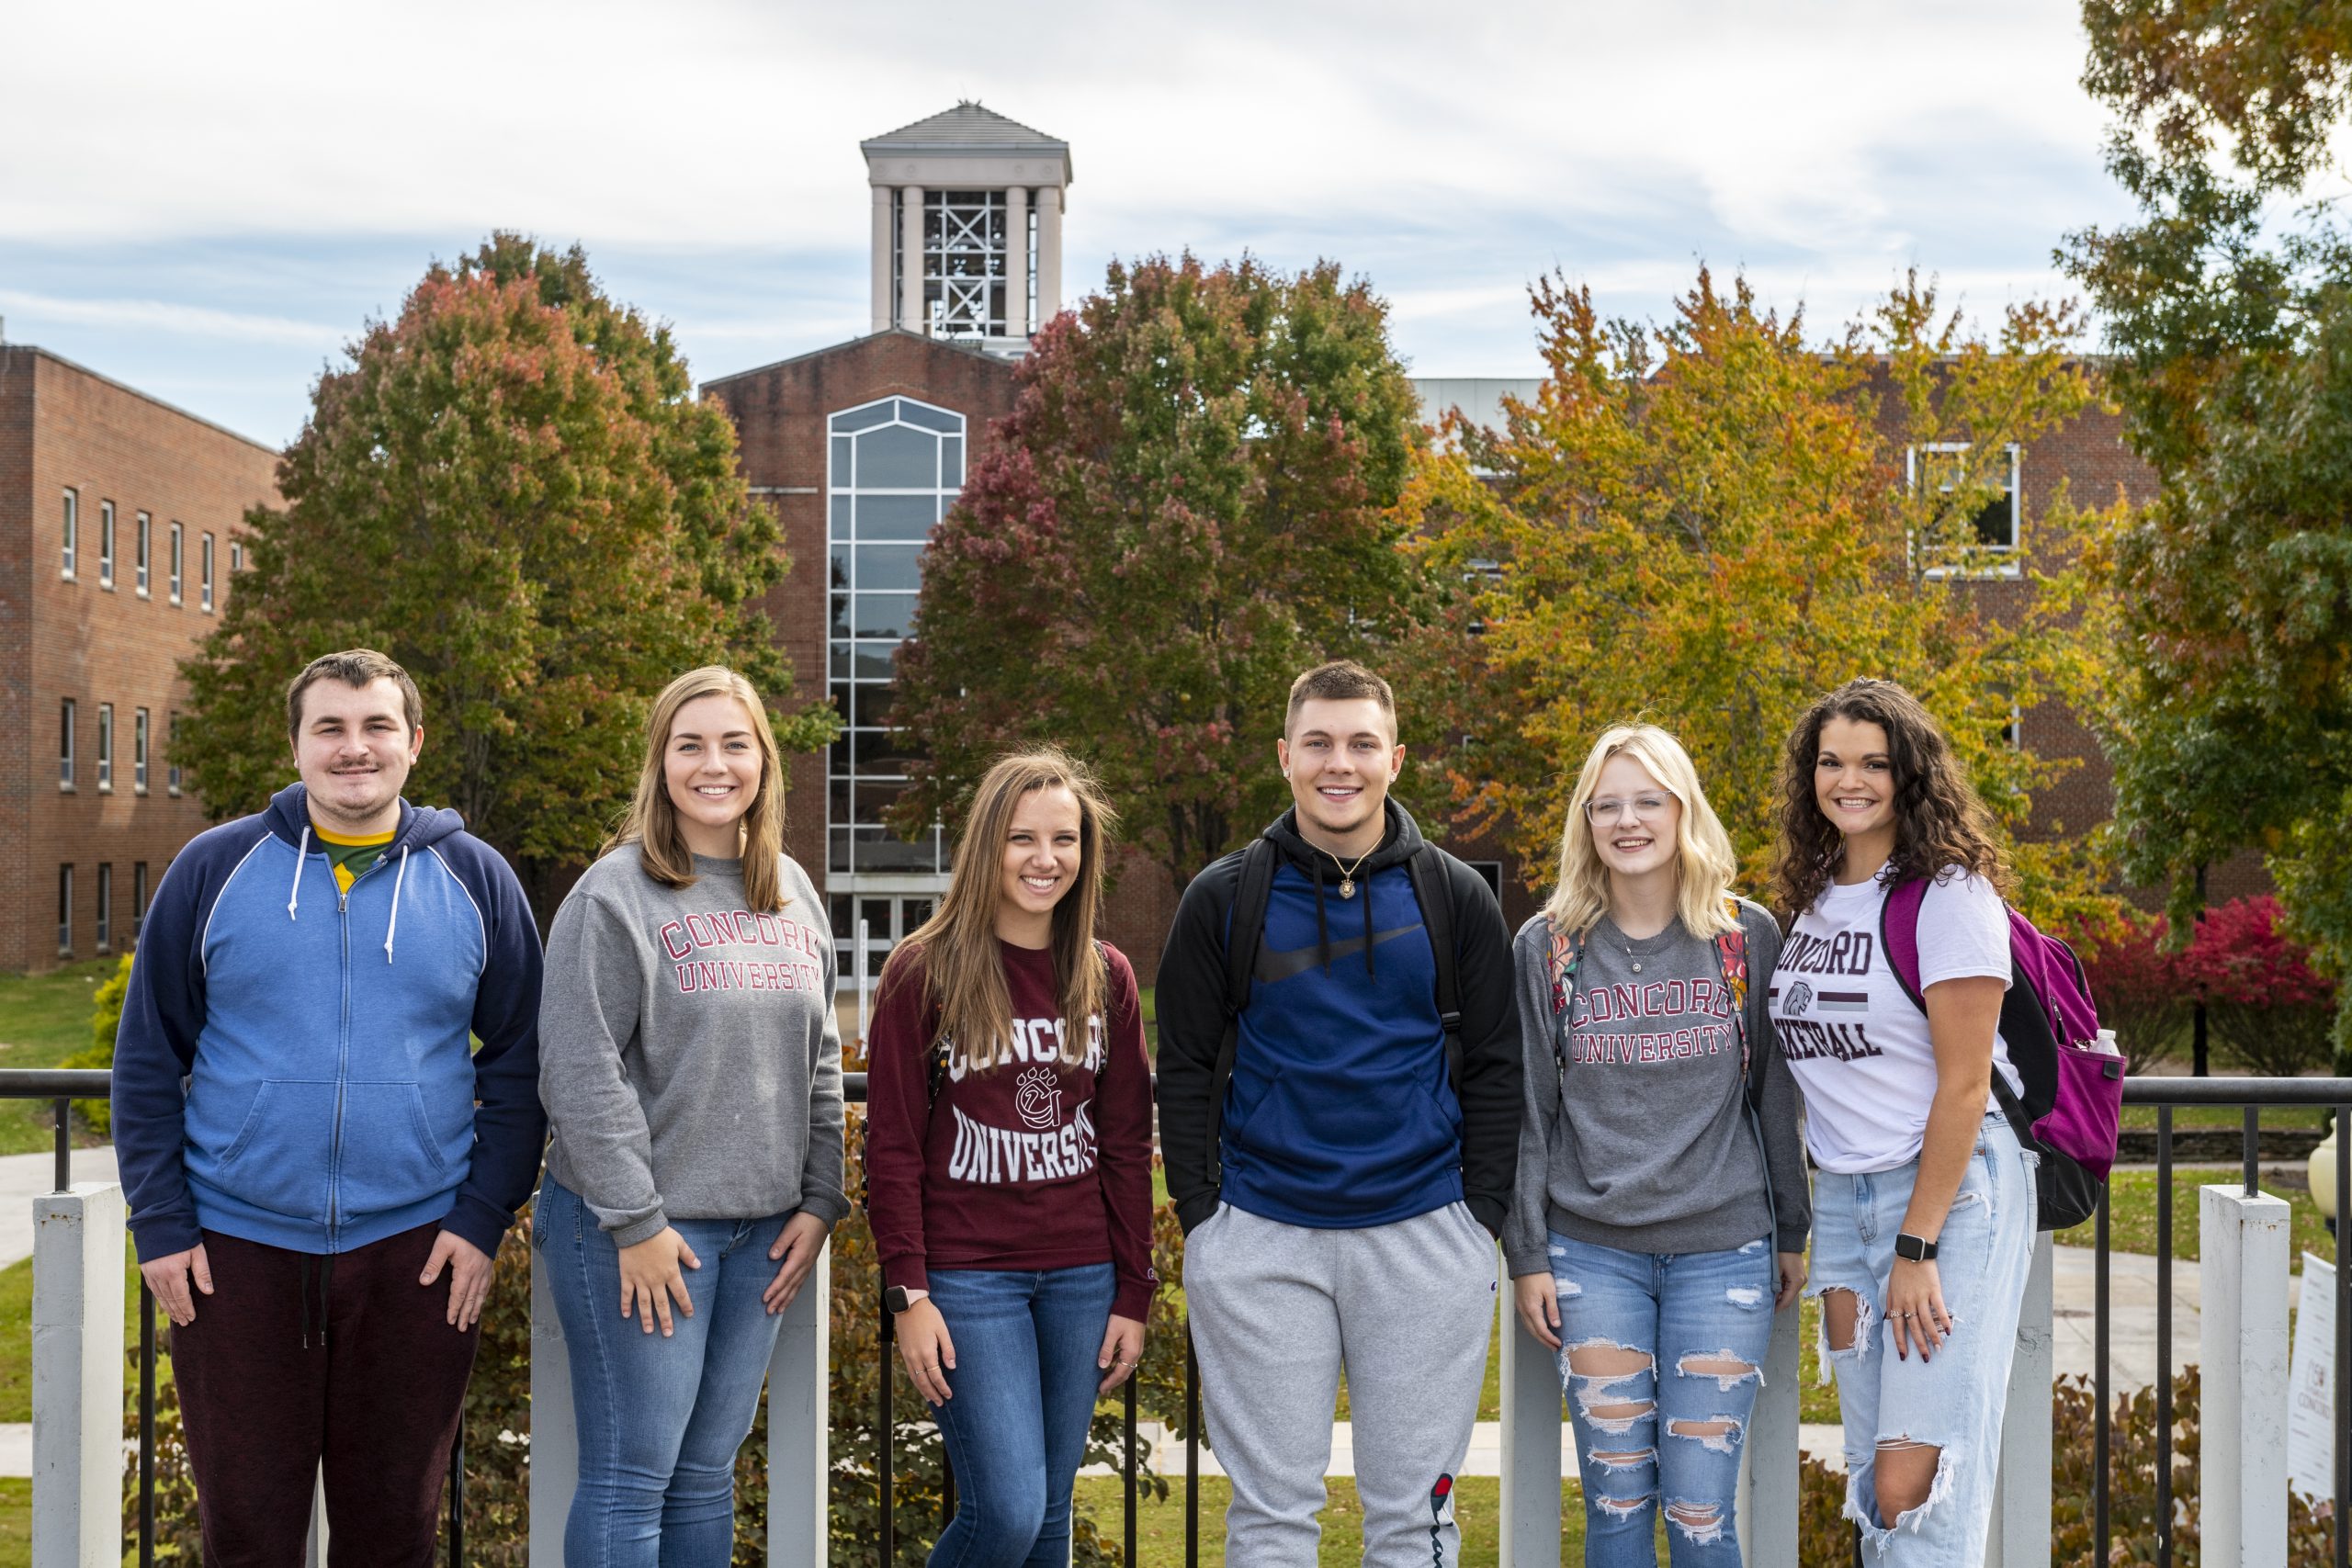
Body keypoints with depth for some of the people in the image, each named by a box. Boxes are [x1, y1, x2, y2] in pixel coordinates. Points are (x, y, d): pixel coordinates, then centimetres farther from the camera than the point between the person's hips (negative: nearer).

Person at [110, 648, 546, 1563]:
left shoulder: (475, 880, 4)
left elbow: (520, 1063, 6)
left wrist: (485, 1217, -3)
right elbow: (148, 1058, 4)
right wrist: (159, 1223, -2)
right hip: (236, 1251, 0)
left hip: (416, 1252, 0)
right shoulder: (215, 869, 2)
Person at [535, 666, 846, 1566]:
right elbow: (581, 1072, -14)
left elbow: (819, 1062, 15)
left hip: (762, 1231, 6)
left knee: (708, 1474, 12)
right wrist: (633, 1221, -16)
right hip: (638, 1226, -6)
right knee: (631, 1478, -2)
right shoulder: (616, 894, -9)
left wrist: (820, 1201, 8)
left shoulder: (792, 893, 11)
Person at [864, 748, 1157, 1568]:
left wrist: (1134, 1293, 6)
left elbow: (1126, 1146, 9)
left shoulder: (1107, 978, 7)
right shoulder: (923, 972, -5)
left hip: (1081, 1276, 4)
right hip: (968, 1275, -4)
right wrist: (907, 1293, -10)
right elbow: (892, 1145, -5)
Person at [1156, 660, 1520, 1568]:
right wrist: (1200, 1216, -2)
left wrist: (1483, 1218, 0)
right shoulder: (1224, 899, 2)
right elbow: (1184, 1070, 5)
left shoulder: (1454, 898, 4)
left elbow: (1494, 1068, 6)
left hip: (1424, 1236, 1)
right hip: (1259, 1242, 0)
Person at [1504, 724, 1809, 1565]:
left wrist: (1795, 1234, 8)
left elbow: (1776, 1093, 8)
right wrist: (1526, 1254, 2)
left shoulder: (1748, 937, 3)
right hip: (1591, 1253, 1)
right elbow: (1527, 1110, 5)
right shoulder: (1547, 947, 3)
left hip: (1724, 1251, 0)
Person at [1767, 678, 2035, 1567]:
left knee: (1915, 1489, -11)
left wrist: (1917, 1247, -16)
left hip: (1950, 1193, -7)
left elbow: (1963, 1083, -13)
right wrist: (1817, 1236, 10)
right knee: (1874, 1491, 8)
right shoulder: (1814, 899, 13)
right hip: (1842, 1197, 7)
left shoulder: (1948, 893, -9)